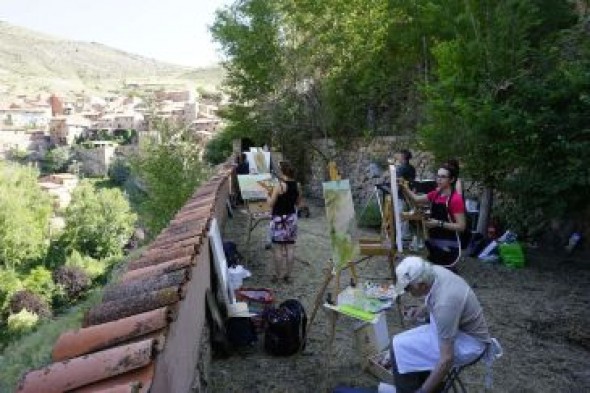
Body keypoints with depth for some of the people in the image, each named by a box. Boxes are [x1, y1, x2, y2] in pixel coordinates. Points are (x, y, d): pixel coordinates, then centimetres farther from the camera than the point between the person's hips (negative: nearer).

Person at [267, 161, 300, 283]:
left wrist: (269, 195, 4)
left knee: (278, 248, 3)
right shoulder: (296, 185, 3)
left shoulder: (279, 185, -16)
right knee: (290, 247, 8)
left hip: (279, 218, -6)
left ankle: (277, 275, 10)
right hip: (292, 217, 6)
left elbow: (271, 203, -13)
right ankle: (288, 275, 15)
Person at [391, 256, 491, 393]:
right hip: (463, 326, 9)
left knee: (401, 348, -15)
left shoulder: (445, 304, -35)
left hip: (469, 342, -9)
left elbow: (447, 359, -31)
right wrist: (423, 309, -2)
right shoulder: (434, 272, -11)